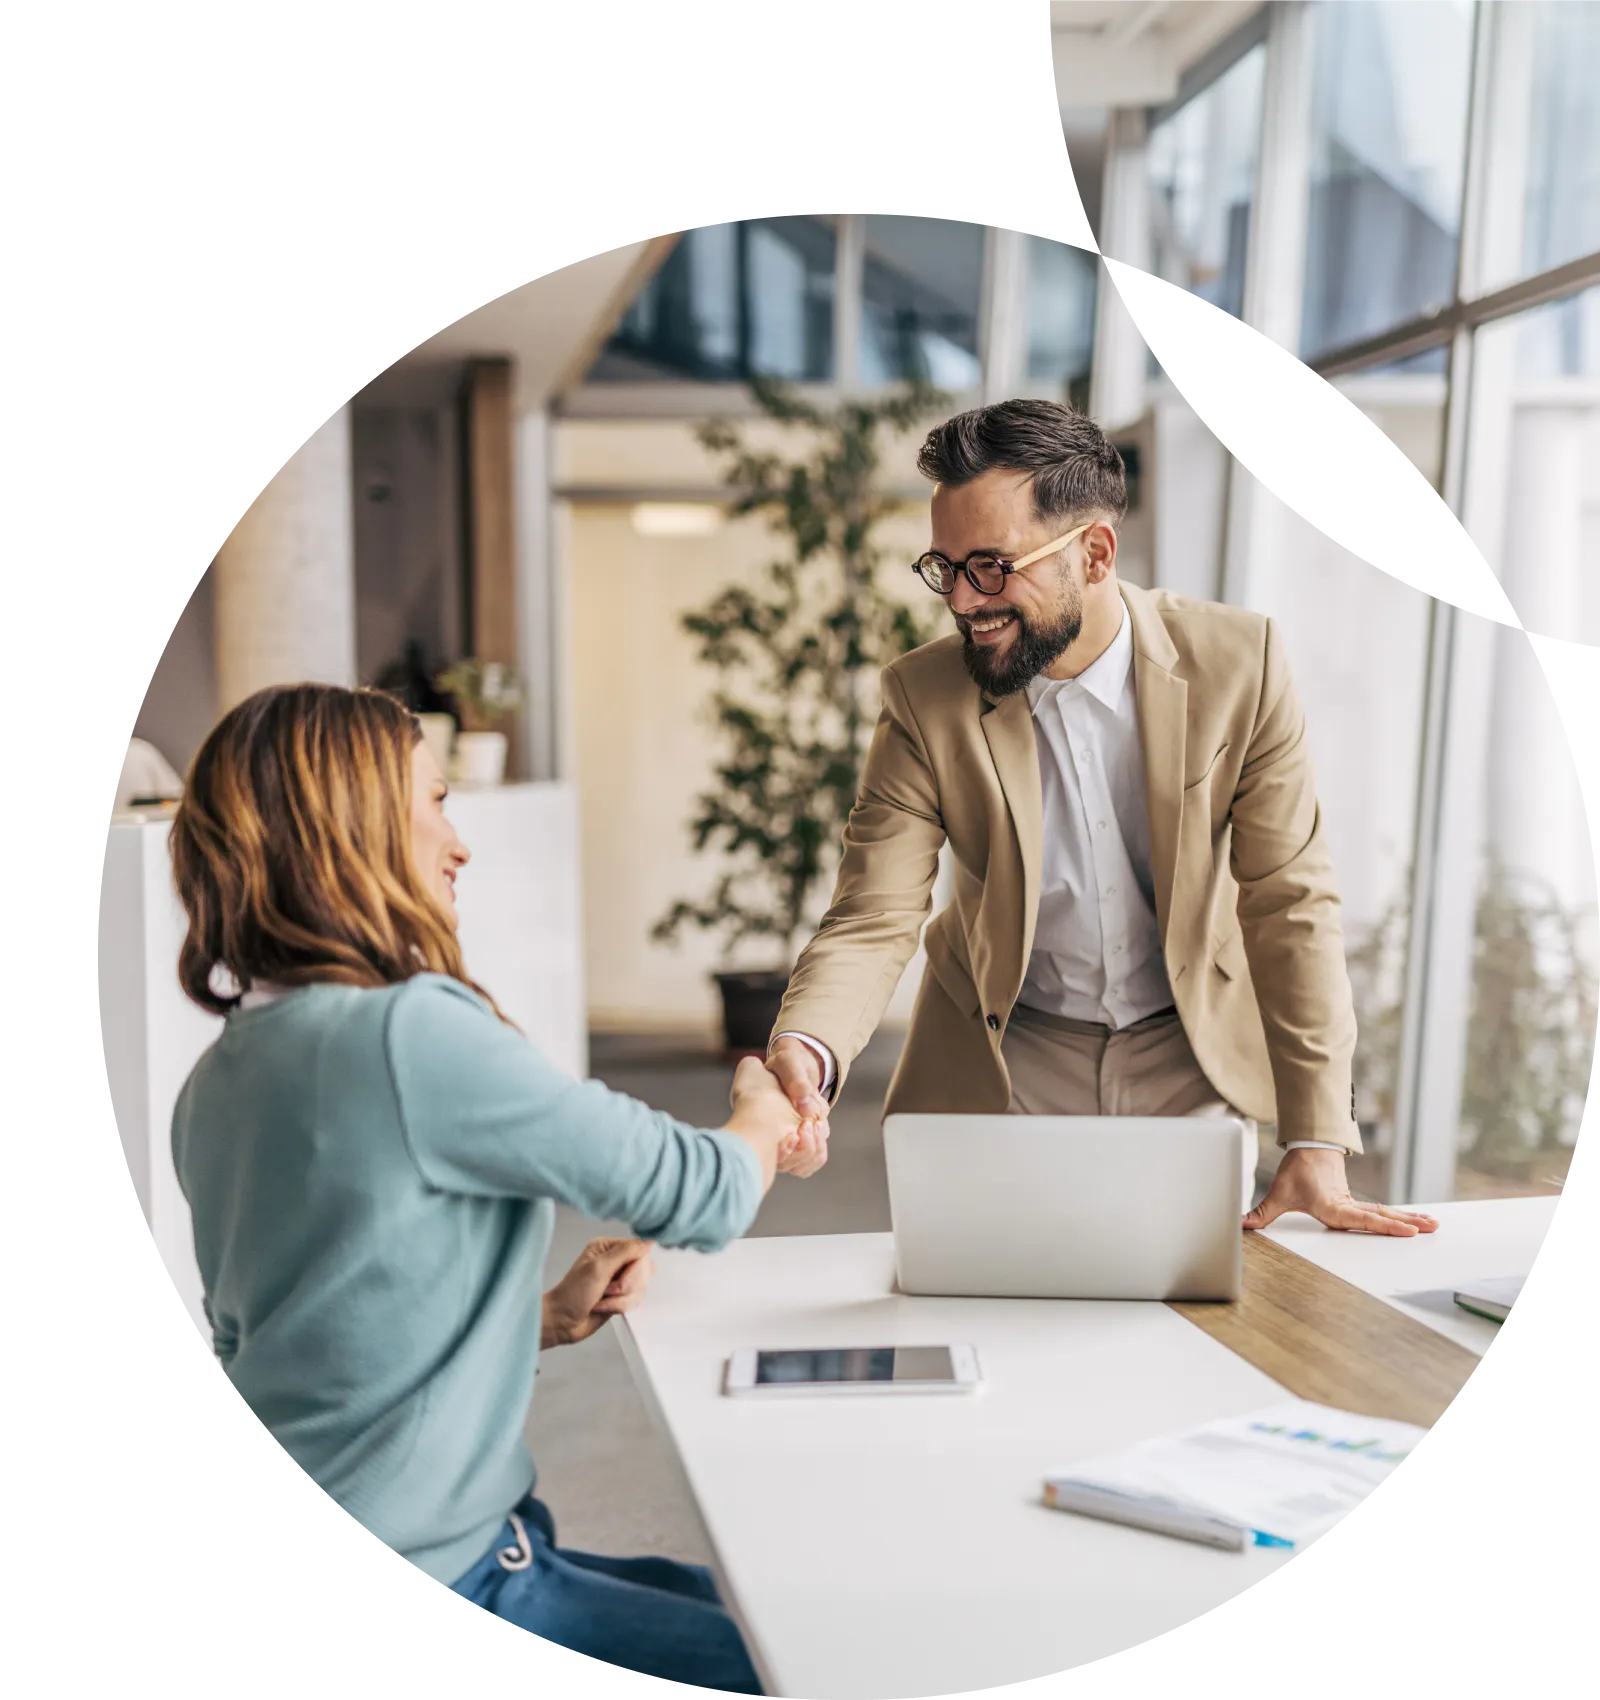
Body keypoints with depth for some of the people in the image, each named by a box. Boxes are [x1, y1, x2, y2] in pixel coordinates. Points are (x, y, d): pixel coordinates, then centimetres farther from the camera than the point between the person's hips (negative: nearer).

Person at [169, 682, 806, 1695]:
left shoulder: (219, 1084, 3)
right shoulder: (411, 1032, -24)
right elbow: (702, 1196, -17)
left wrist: (548, 1319, 7)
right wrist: (762, 1115, 4)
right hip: (431, 1587, -9)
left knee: (730, 1601, 22)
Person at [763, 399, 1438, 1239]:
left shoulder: (1237, 663, -16)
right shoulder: (923, 698, -16)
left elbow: (1290, 903, -13)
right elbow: (873, 917, -18)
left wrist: (1315, 1147, -16)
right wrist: (805, 1052, -40)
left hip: (1193, 1060, 1)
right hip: (1005, 1071, 0)